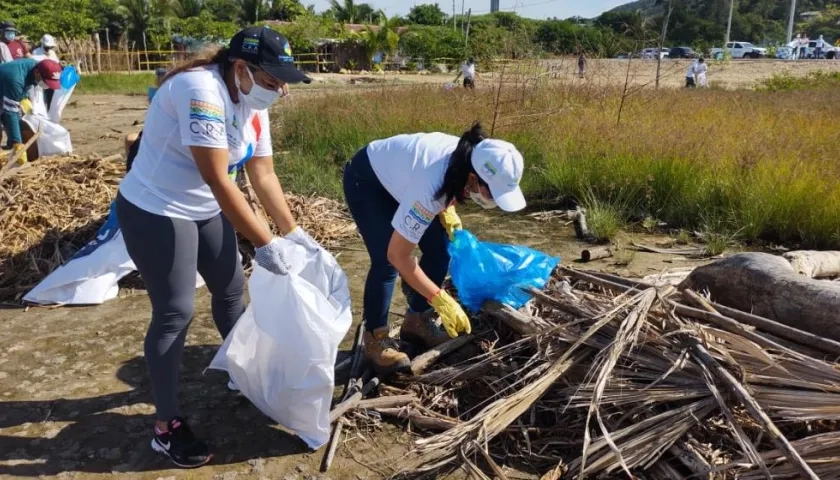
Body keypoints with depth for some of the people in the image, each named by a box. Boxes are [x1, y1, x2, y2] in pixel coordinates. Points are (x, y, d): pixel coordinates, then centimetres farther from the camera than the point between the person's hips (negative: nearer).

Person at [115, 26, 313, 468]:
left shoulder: (253, 104, -1)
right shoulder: (201, 91, -28)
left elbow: (264, 175, 3)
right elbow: (219, 181, -31)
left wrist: (292, 232, -2)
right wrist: (263, 244, -28)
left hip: (205, 211, 9)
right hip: (155, 213, -9)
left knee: (231, 288, 16)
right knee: (175, 313, -6)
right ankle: (166, 427, 7)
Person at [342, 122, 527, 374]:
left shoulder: (470, 159, -22)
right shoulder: (431, 186, -42)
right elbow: (397, 255, -35)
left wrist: (446, 210, -10)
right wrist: (441, 300, -34)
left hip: (398, 176, 7)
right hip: (366, 180, -7)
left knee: (439, 248, -2)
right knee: (386, 262, -20)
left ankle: (417, 319, 14)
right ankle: (375, 338, -3)